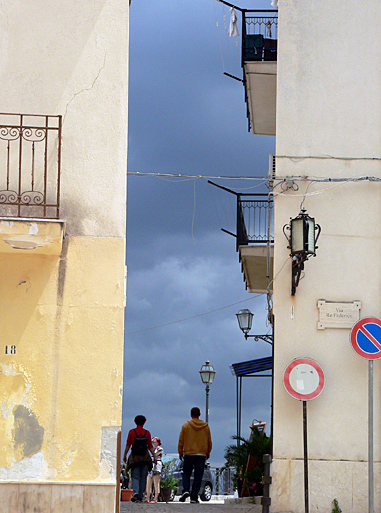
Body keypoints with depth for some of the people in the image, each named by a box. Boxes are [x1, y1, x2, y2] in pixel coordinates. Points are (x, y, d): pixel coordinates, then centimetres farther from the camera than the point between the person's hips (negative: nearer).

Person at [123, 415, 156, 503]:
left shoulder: (131, 432, 0)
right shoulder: (147, 433, 2)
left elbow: (128, 445, -1)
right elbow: (150, 447, 1)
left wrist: (124, 456, 8)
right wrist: (154, 457, 7)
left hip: (134, 456, -1)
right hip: (145, 457, 1)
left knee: (135, 477, 1)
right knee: (143, 478, 7)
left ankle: (135, 492, -25)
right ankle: (140, 497, 7)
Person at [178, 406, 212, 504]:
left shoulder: (186, 425, -2)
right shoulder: (205, 426, 3)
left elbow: (181, 440, 1)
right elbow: (209, 441, 11)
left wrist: (180, 452, 12)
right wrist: (208, 452, 24)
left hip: (188, 454, -1)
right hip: (201, 455, 1)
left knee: (186, 474, 11)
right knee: (198, 476, 3)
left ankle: (186, 490, -13)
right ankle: (194, 497, -1)